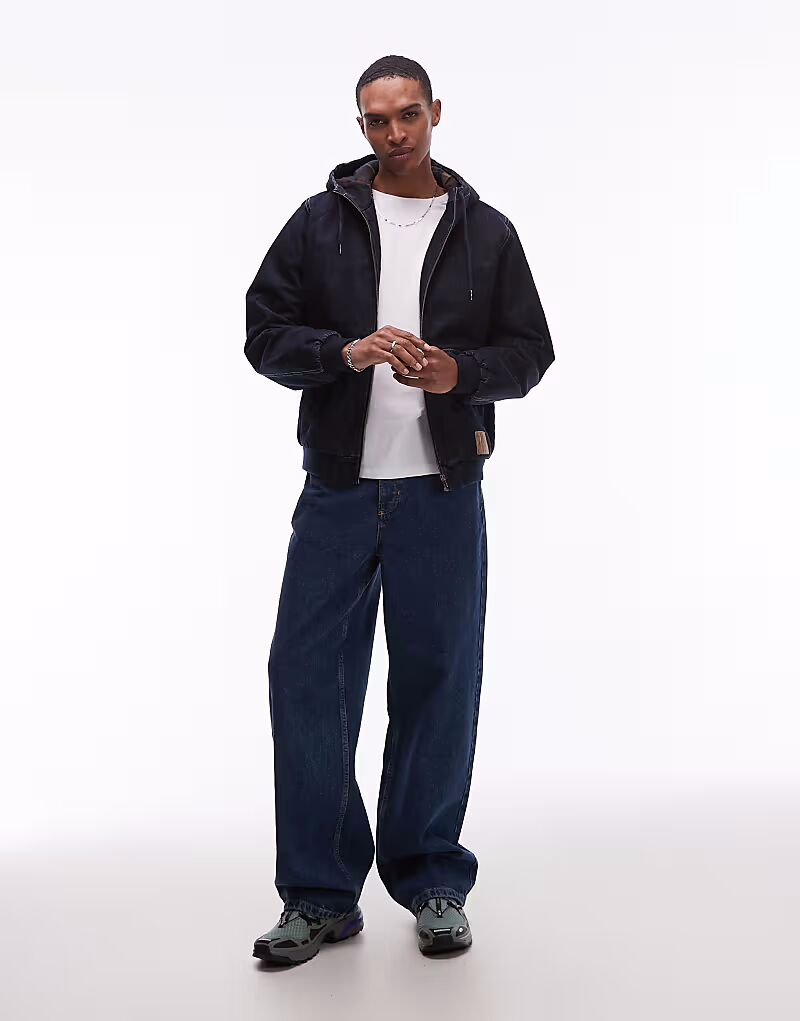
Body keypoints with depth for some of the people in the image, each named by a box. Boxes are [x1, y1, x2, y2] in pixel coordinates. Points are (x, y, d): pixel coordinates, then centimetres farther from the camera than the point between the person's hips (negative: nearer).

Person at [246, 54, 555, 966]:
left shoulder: (486, 232, 9)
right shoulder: (320, 222, 7)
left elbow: (528, 351, 7)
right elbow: (265, 332, 3)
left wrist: (461, 370, -14)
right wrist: (344, 351, -16)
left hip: (443, 492, 0)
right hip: (337, 489, 0)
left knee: (439, 682, 5)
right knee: (306, 677, -2)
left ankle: (432, 882, 22)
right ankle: (319, 896, 13)